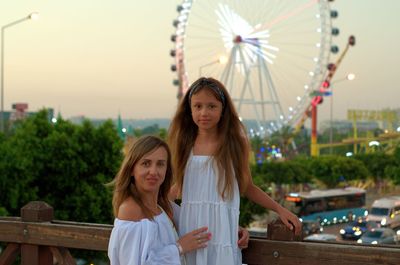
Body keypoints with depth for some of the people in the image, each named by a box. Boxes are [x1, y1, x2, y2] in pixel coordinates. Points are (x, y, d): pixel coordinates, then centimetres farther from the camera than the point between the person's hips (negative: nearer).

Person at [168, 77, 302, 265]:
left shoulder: (235, 143, -1)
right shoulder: (185, 144, 4)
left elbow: (247, 187, 7)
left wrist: (280, 210, 3)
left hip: (220, 229, -2)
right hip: (189, 227, 2)